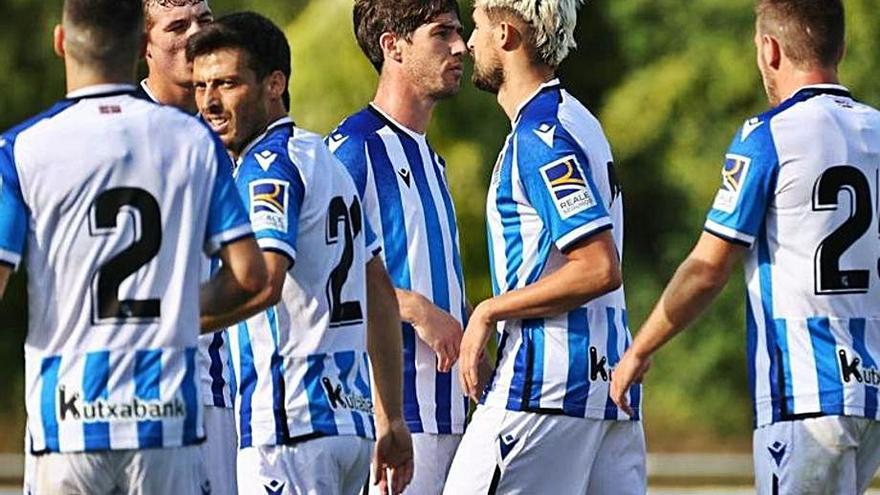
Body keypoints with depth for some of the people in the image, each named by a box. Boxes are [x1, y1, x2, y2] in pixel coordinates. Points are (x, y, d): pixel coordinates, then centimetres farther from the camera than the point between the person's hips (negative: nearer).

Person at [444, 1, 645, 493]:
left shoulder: (540, 135, -12)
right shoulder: (576, 121, 20)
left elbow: (600, 268, -19)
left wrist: (490, 313, -12)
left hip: (546, 385, -10)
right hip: (610, 372, 10)